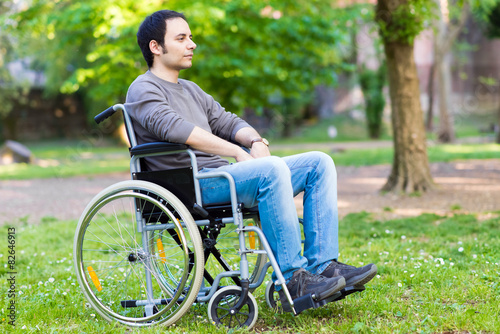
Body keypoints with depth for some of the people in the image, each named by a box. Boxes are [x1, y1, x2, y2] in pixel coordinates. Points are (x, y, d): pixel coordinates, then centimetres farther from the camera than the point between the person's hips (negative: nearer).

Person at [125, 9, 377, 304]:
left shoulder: (191, 90, 28)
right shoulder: (143, 90, -1)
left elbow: (227, 122, 21)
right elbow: (175, 128, -20)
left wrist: (256, 141, -3)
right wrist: (238, 153, -23)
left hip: (219, 174, 9)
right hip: (190, 186, -9)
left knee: (319, 163, -4)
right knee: (272, 169, -34)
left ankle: (323, 265, -12)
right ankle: (293, 277, -30)